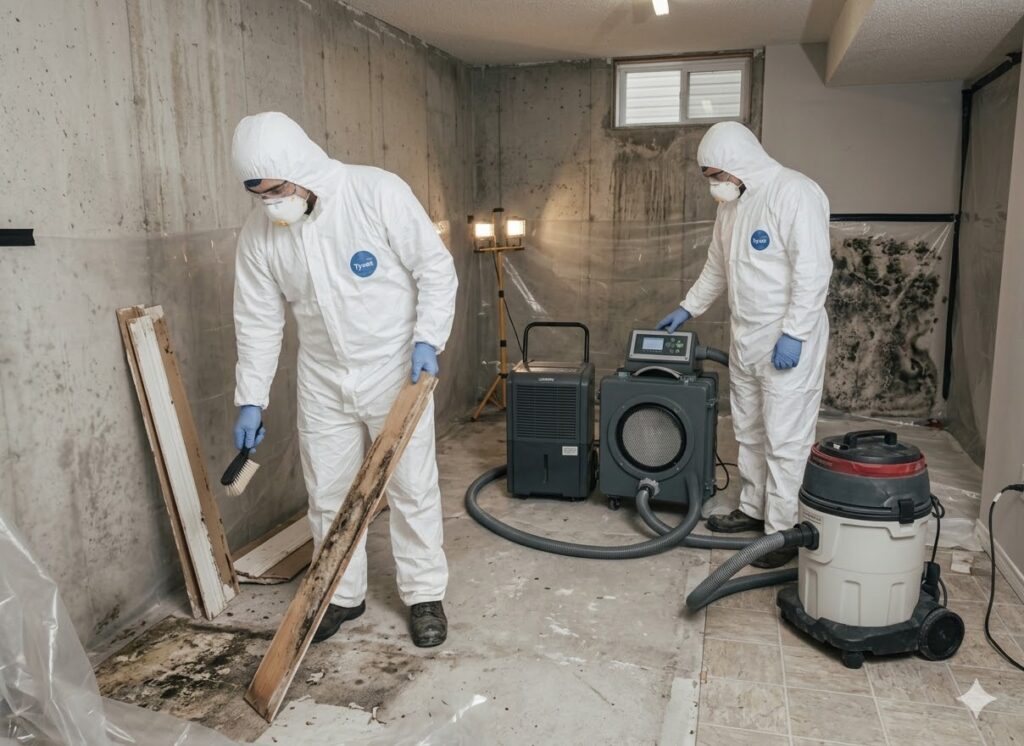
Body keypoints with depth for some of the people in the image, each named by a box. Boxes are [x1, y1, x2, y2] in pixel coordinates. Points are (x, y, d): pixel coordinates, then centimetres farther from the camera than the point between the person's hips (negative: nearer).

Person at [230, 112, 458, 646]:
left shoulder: (377, 192, -17)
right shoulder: (258, 232, -5)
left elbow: (435, 268, -11)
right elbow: (258, 320, 2)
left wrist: (427, 340, -20)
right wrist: (250, 399, 1)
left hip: (396, 370, -3)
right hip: (323, 380, 4)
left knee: (412, 487, 6)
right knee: (328, 493, 11)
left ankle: (424, 594, 24)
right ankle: (342, 595, 31)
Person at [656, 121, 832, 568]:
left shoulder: (795, 193, -16)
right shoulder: (732, 203, 11)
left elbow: (814, 270, -22)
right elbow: (717, 268, 22)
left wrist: (793, 334, -24)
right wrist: (687, 308, 18)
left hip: (788, 340, -9)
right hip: (746, 339, 9)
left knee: (785, 438, -3)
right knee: (749, 431, 16)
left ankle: (782, 530, 8)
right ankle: (753, 509, 30)